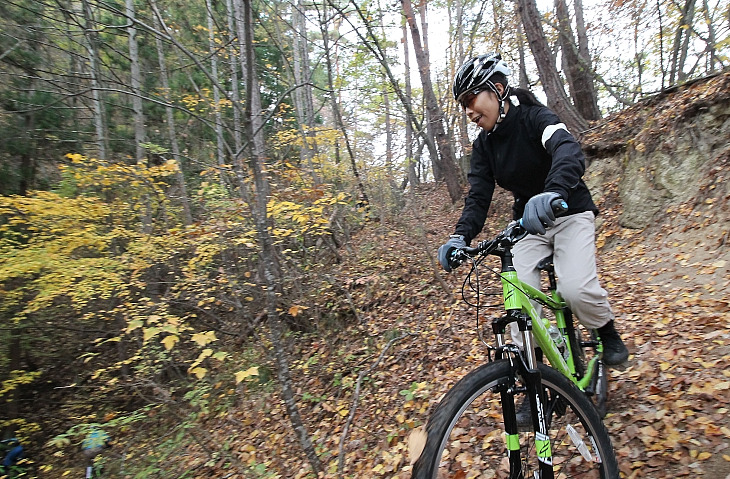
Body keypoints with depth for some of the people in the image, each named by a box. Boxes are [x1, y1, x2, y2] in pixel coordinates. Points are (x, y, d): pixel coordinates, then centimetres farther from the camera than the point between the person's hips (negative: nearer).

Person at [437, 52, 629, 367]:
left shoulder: (535, 117, -17)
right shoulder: (483, 145, 0)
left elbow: (570, 152, -36)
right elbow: (478, 196, -8)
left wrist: (552, 193, -59)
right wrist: (461, 236, -28)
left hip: (569, 213, -4)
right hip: (529, 223, 5)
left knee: (576, 289, -24)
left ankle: (608, 333, 9)